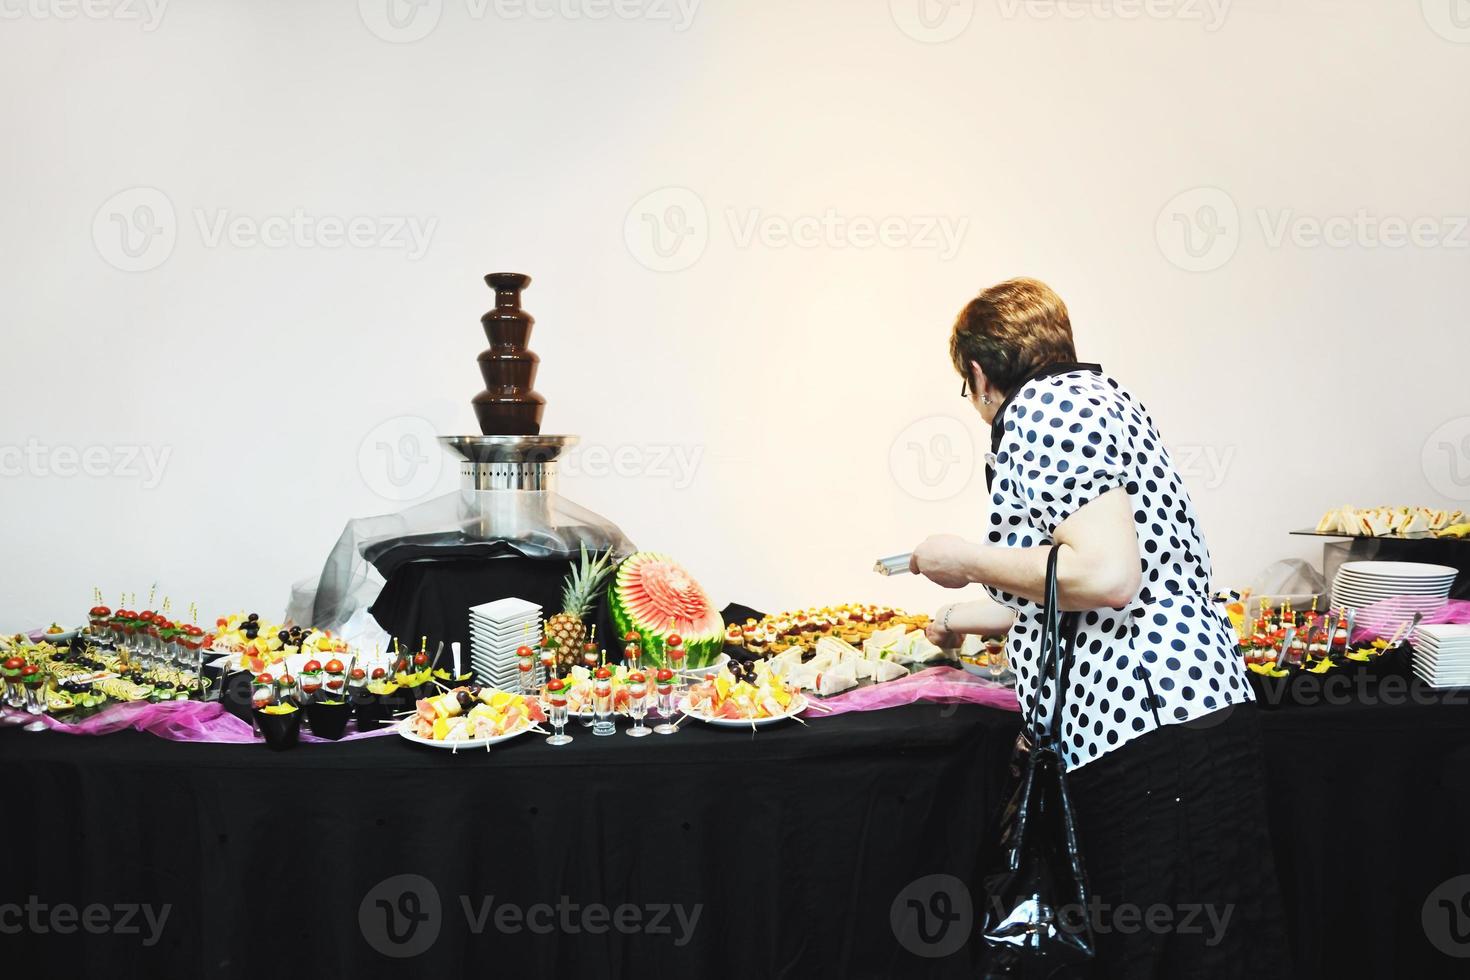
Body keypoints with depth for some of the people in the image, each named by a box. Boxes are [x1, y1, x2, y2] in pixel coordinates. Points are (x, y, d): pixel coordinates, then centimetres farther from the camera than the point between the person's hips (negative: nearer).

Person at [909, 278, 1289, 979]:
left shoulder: (1044, 405, -7)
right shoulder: (1089, 392, 23)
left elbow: (1108, 575, -21)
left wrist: (969, 562, -7)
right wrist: (975, 617, 42)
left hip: (1150, 729, -10)